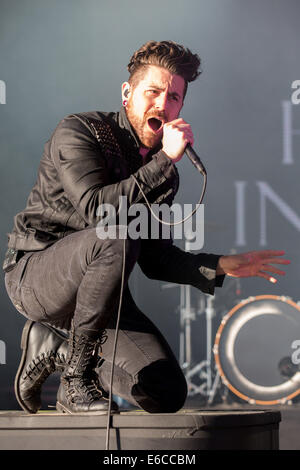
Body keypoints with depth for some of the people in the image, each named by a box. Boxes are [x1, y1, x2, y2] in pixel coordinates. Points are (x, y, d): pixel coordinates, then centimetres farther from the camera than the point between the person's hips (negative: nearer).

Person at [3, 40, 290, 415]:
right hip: (34, 273, -6)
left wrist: (223, 266, -1)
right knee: (116, 238, -37)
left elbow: (155, 259, 12)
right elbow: (96, 209, -29)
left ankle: (55, 345, 13)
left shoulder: (163, 171, 8)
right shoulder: (79, 132, -12)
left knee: (167, 395, -7)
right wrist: (164, 161, -28)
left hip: (94, 291, 7)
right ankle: (78, 372, -21)